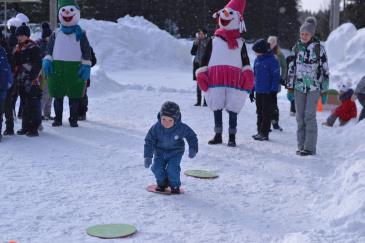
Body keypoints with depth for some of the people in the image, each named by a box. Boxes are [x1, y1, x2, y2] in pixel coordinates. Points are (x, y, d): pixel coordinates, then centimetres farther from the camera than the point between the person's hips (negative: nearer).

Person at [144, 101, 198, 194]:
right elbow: (149, 141, -12)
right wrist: (148, 156, -16)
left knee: (172, 169, -19)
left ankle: (175, 185, 9)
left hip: (175, 152, -2)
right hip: (160, 152, 2)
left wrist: (193, 149, -15)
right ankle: (162, 183, 20)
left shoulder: (182, 128, -23)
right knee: (157, 168, -10)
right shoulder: (156, 128, -21)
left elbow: (192, 137, -5)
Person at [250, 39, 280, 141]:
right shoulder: (257, 60, 8)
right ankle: (260, 131, 22)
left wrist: (274, 91, -14)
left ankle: (264, 133, 6)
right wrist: (252, 90, 16)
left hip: (268, 92, -7)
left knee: (266, 113, 1)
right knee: (259, 112, 14)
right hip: (258, 91, 7)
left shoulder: (272, 60, -13)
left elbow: (276, 77, -13)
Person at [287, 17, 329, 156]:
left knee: (309, 116, -8)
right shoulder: (296, 48, 7)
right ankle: (301, 146, 13)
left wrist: (324, 90, -2)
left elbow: (325, 69, -1)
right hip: (299, 87, 4)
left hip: (314, 87, -4)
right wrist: (290, 86, 9)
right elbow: (291, 68, 12)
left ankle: (310, 147, -2)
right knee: (300, 117, 5)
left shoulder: (319, 48, -3)